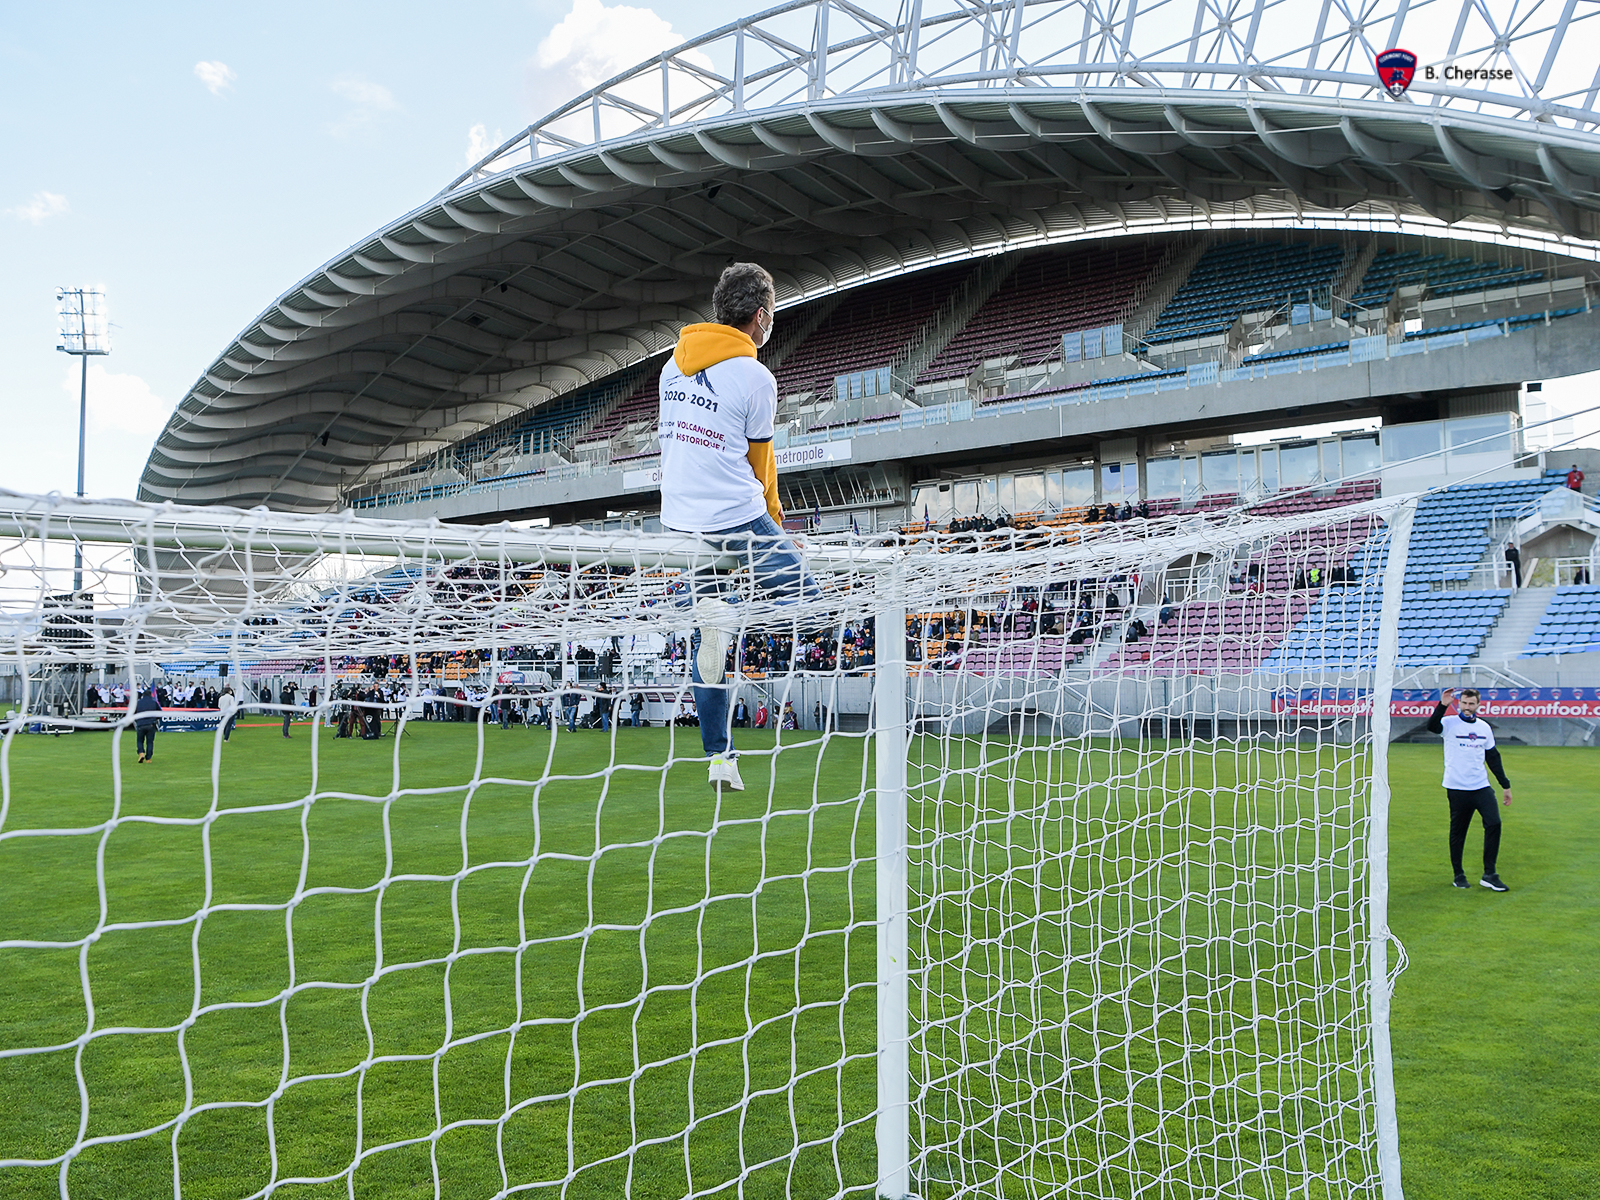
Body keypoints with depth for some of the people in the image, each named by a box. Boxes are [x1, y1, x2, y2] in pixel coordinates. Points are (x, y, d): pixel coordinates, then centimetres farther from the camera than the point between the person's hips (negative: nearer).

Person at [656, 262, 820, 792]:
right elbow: (760, 463, 3)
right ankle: (726, 620, -22)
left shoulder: (674, 362, 11)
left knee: (705, 642, 13)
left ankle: (718, 757, 10)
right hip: (736, 517, -6)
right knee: (806, 601, 4)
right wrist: (773, 522, 20)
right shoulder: (755, 378, -7)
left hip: (678, 522, 7)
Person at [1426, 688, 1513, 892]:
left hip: (1481, 787, 3)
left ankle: (1489, 875, -5)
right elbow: (1432, 726, -27)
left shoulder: (1484, 727, 11)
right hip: (1457, 788, -3)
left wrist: (1506, 785, 18)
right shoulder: (1450, 723, -4)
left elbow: (1493, 758, 18)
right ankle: (1459, 875, 18)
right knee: (1457, 832, 3)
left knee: (1494, 823, -12)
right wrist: (1442, 705, -38)